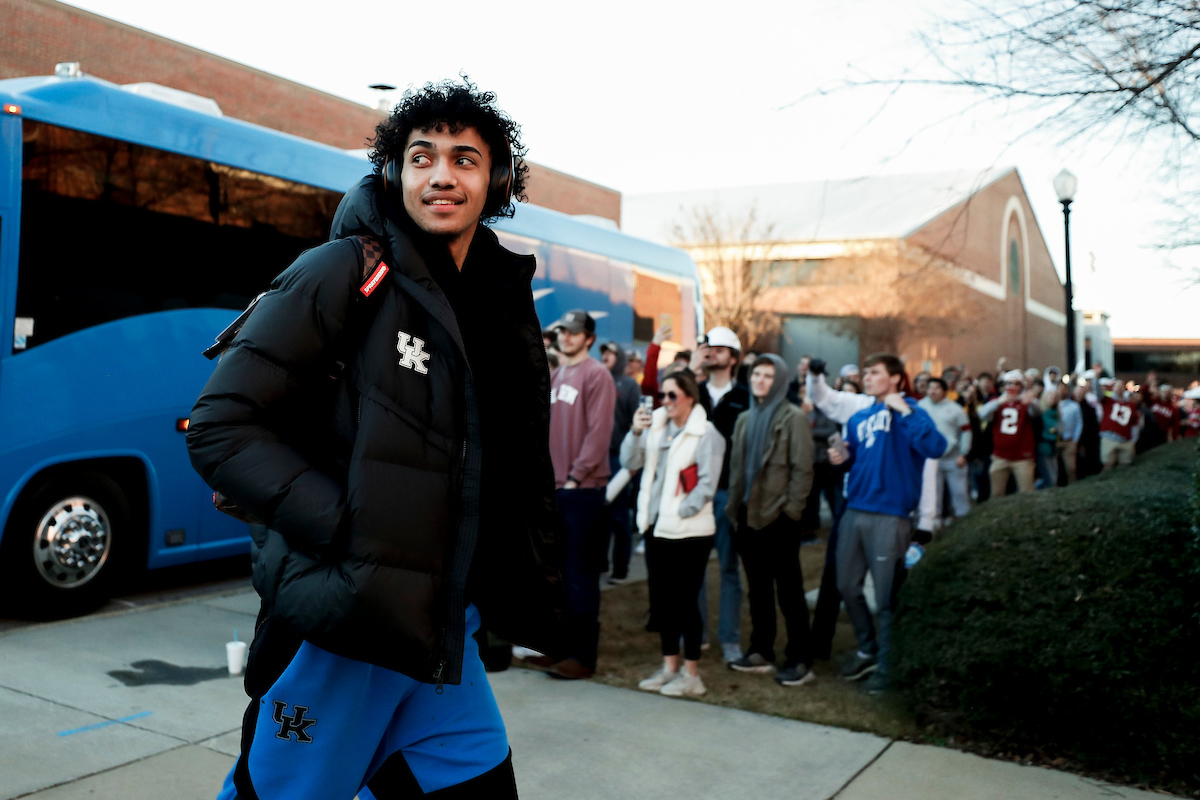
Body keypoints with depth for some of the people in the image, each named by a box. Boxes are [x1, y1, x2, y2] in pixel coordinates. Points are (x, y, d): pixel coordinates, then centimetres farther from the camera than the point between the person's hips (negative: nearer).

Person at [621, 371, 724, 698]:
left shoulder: (706, 434, -9)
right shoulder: (655, 425, 8)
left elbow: (706, 485, -11)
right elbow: (629, 462, 2)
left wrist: (680, 512, -14)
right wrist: (635, 432, -13)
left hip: (689, 530, -6)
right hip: (656, 525, 6)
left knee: (684, 600, -2)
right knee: (660, 599, 12)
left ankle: (691, 674, 10)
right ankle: (670, 666, 25)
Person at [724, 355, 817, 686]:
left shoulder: (793, 418, -6)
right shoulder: (745, 419, 14)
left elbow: (802, 469, -11)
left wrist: (791, 510, -15)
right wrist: (734, 505, 9)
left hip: (778, 518, -6)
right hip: (748, 516, 7)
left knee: (789, 589, 0)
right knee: (758, 588, 13)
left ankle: (800, 660, 7)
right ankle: (761, 652, 23)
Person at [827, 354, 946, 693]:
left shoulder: (908, 412, -6)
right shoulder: (859, 419, 15)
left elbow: (935, 447, -23)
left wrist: (904, 411, -25)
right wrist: (843, 458, 4)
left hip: (889, 516, -7)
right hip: (854, 512, 7)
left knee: (886, 597, 2)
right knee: (847, 587, 15)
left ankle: (886, 665, 18)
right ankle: (868, 648, 36)